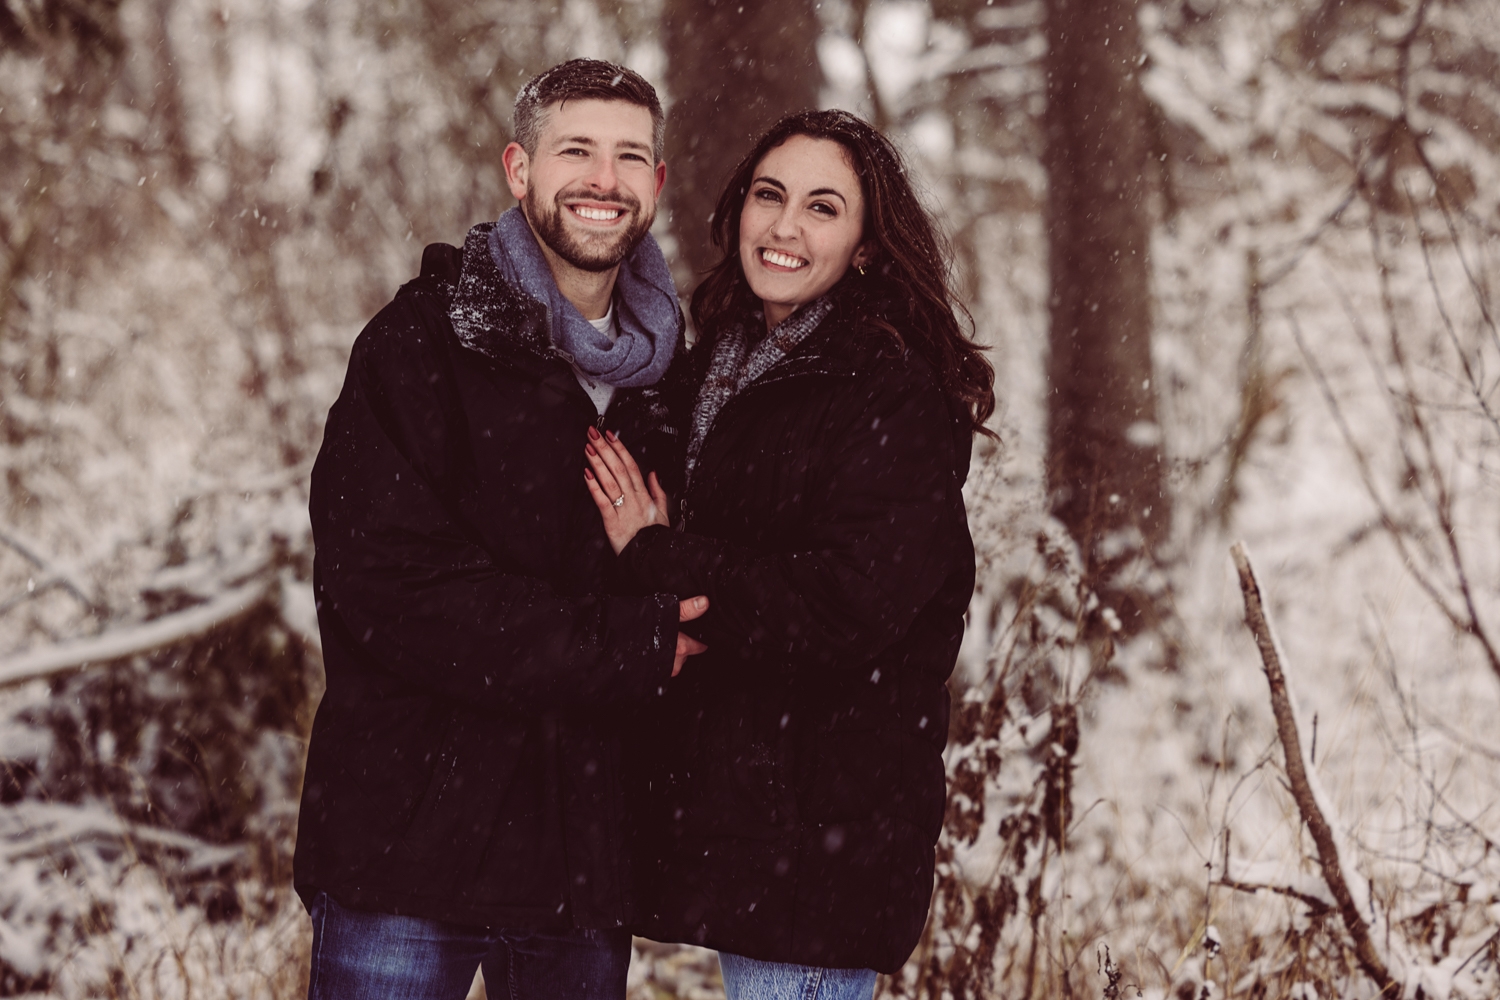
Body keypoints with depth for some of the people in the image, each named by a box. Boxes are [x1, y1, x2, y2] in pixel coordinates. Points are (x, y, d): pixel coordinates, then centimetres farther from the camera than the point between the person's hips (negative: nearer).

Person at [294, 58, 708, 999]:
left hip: (587, 851, 5)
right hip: (409, 844, -5)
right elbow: (383, 585, -16)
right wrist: (628, 647, -15)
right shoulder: (425, 341, -5)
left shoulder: (661, 370, 12)